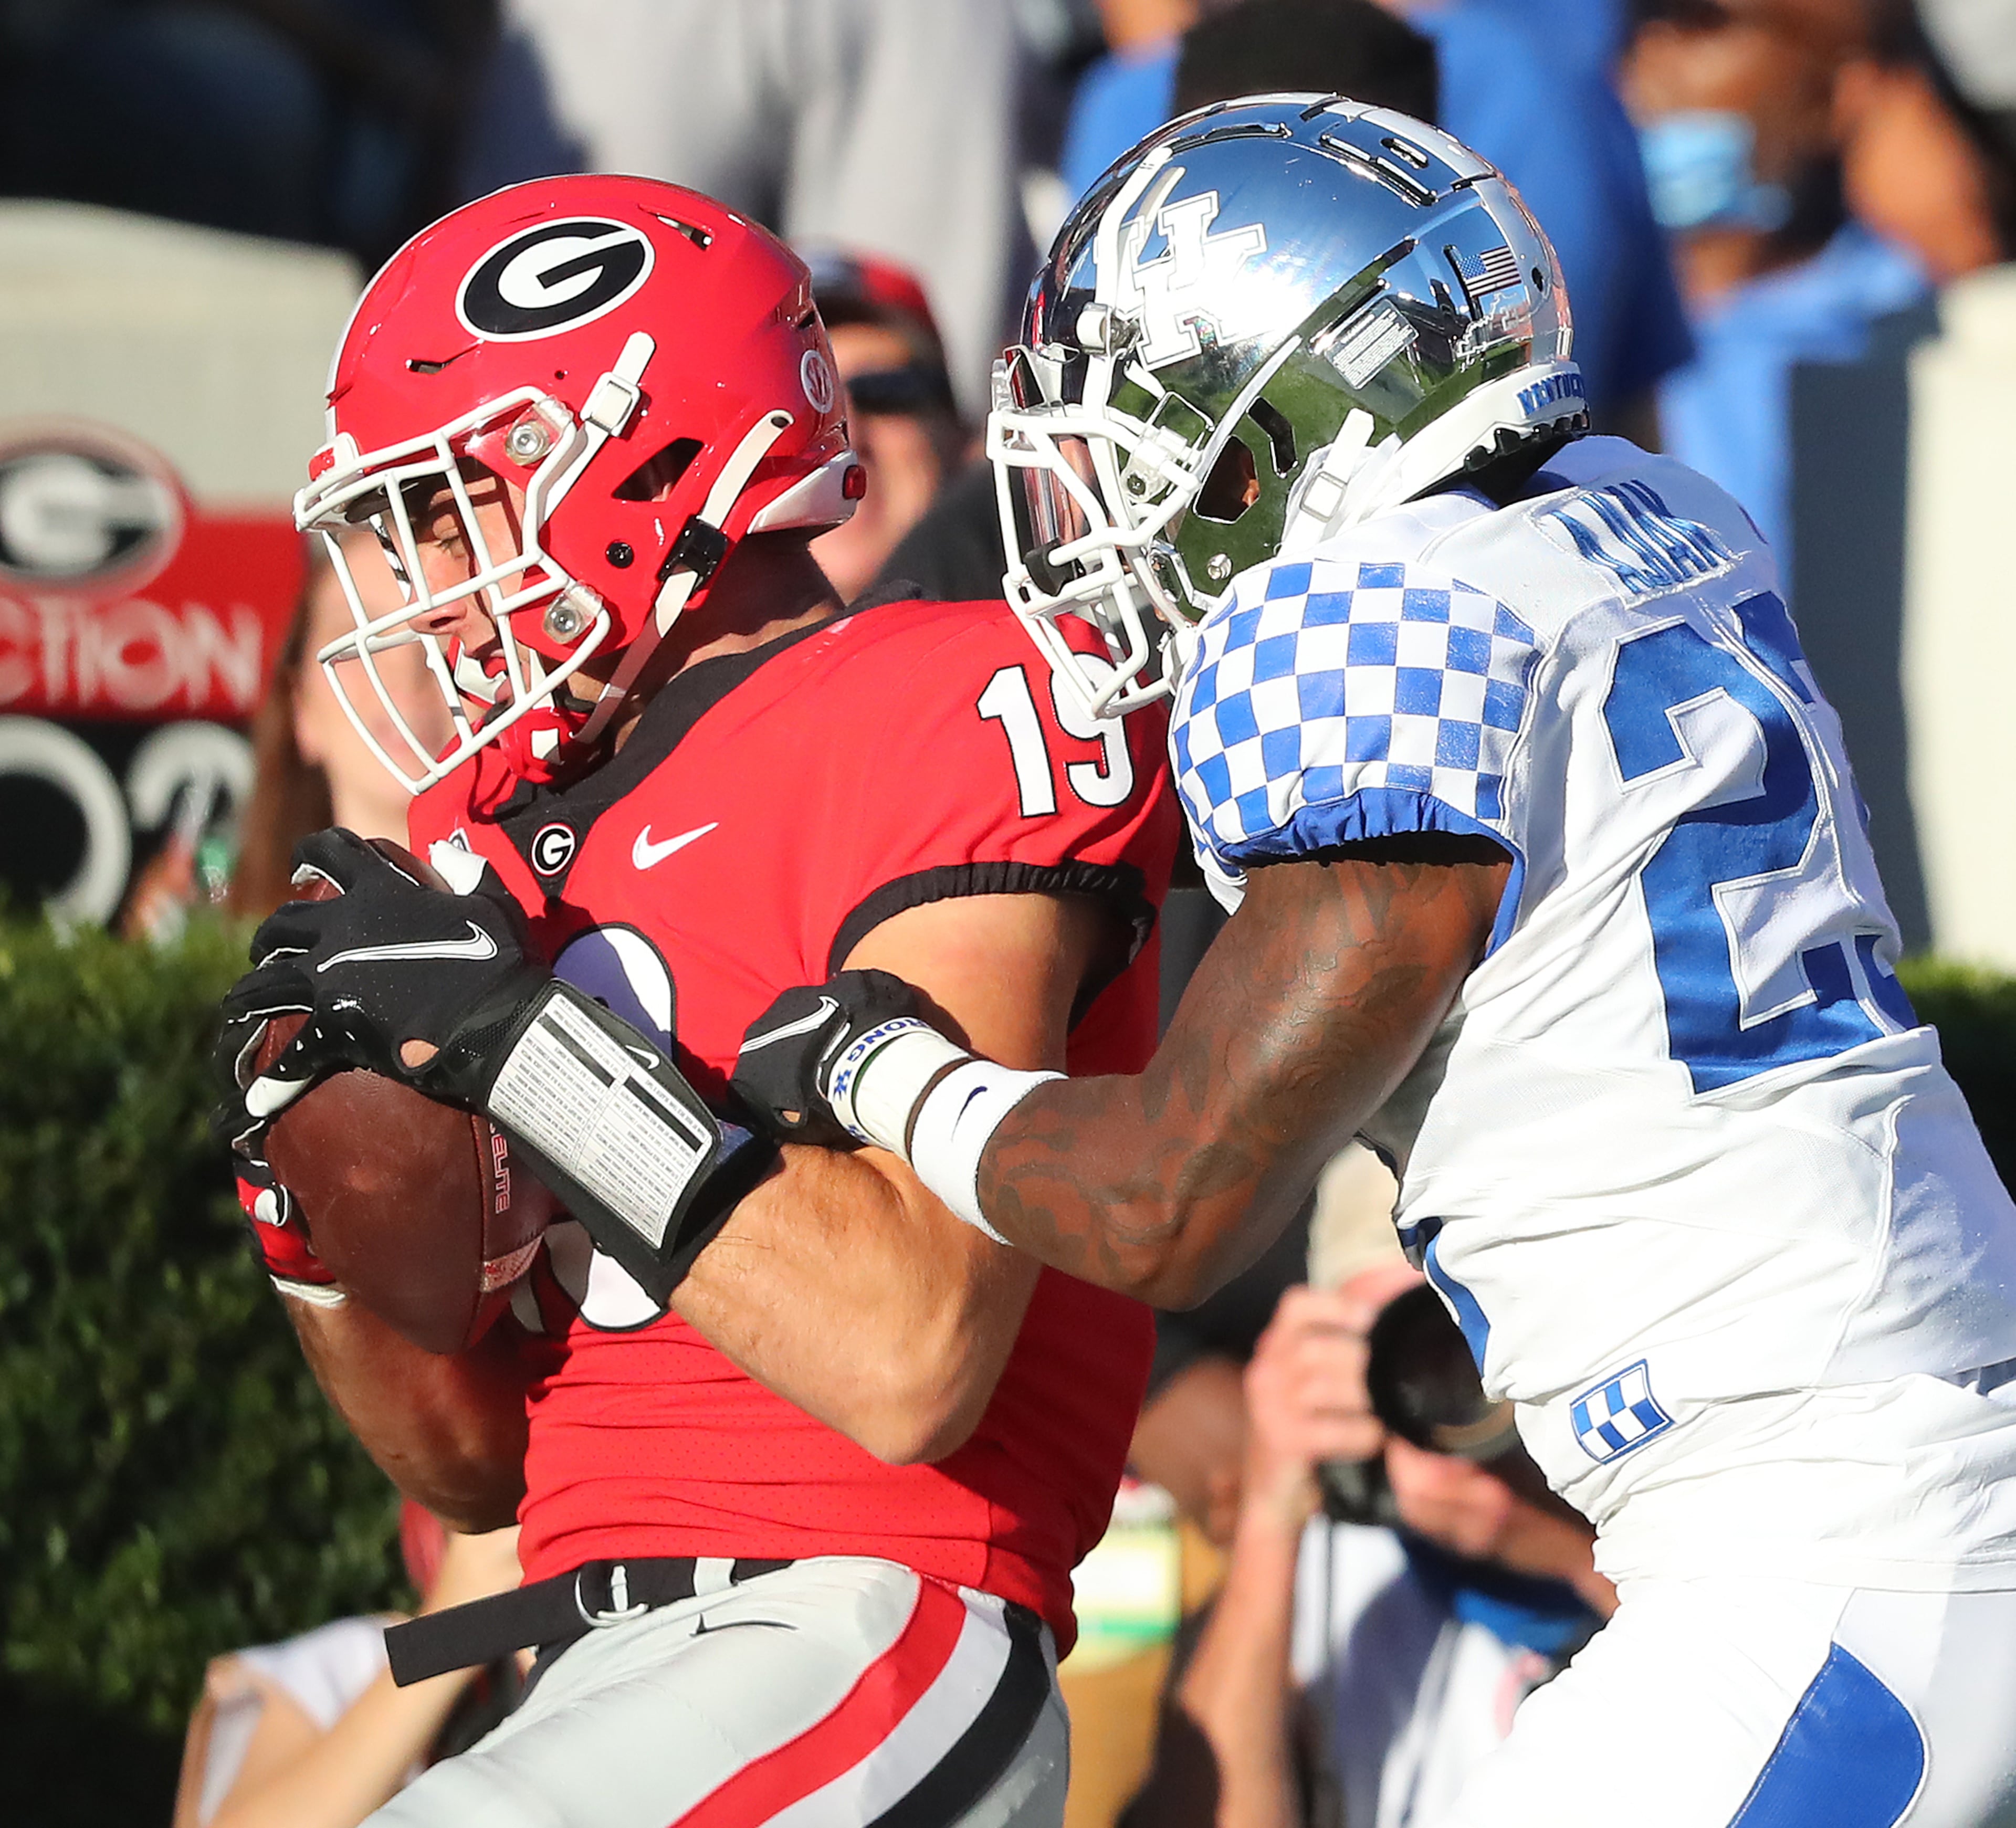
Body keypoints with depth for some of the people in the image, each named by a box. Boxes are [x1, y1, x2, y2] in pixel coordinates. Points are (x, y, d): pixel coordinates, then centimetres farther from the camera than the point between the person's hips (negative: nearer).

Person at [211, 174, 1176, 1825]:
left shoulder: (947, 720, -7)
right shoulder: (540, 825, 17)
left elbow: (910, 1363, -19)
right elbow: (483, 1467, 21)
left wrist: (527, 1049, -15)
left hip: (851, 1634, -9)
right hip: (617, 1686, 9)